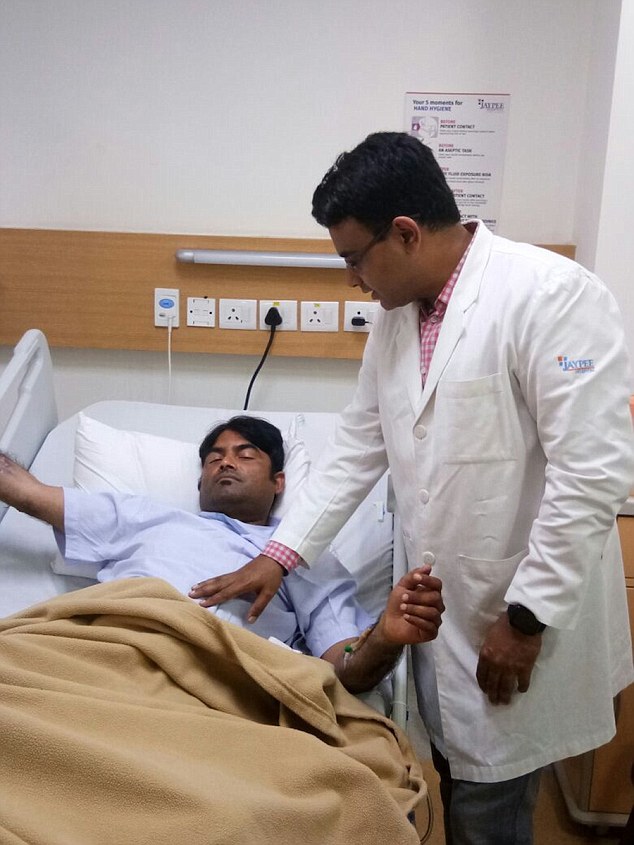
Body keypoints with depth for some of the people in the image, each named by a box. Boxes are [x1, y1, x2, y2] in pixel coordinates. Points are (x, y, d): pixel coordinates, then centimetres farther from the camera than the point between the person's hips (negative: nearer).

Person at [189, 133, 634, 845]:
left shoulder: (551, 296, -19)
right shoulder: (397, 314, 6)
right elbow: (357, 445, 10)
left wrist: (526, 618, -16)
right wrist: (281, 553, 5)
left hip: (525, 619, -6)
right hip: (438, 612, 6)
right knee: (450, 787, 19)